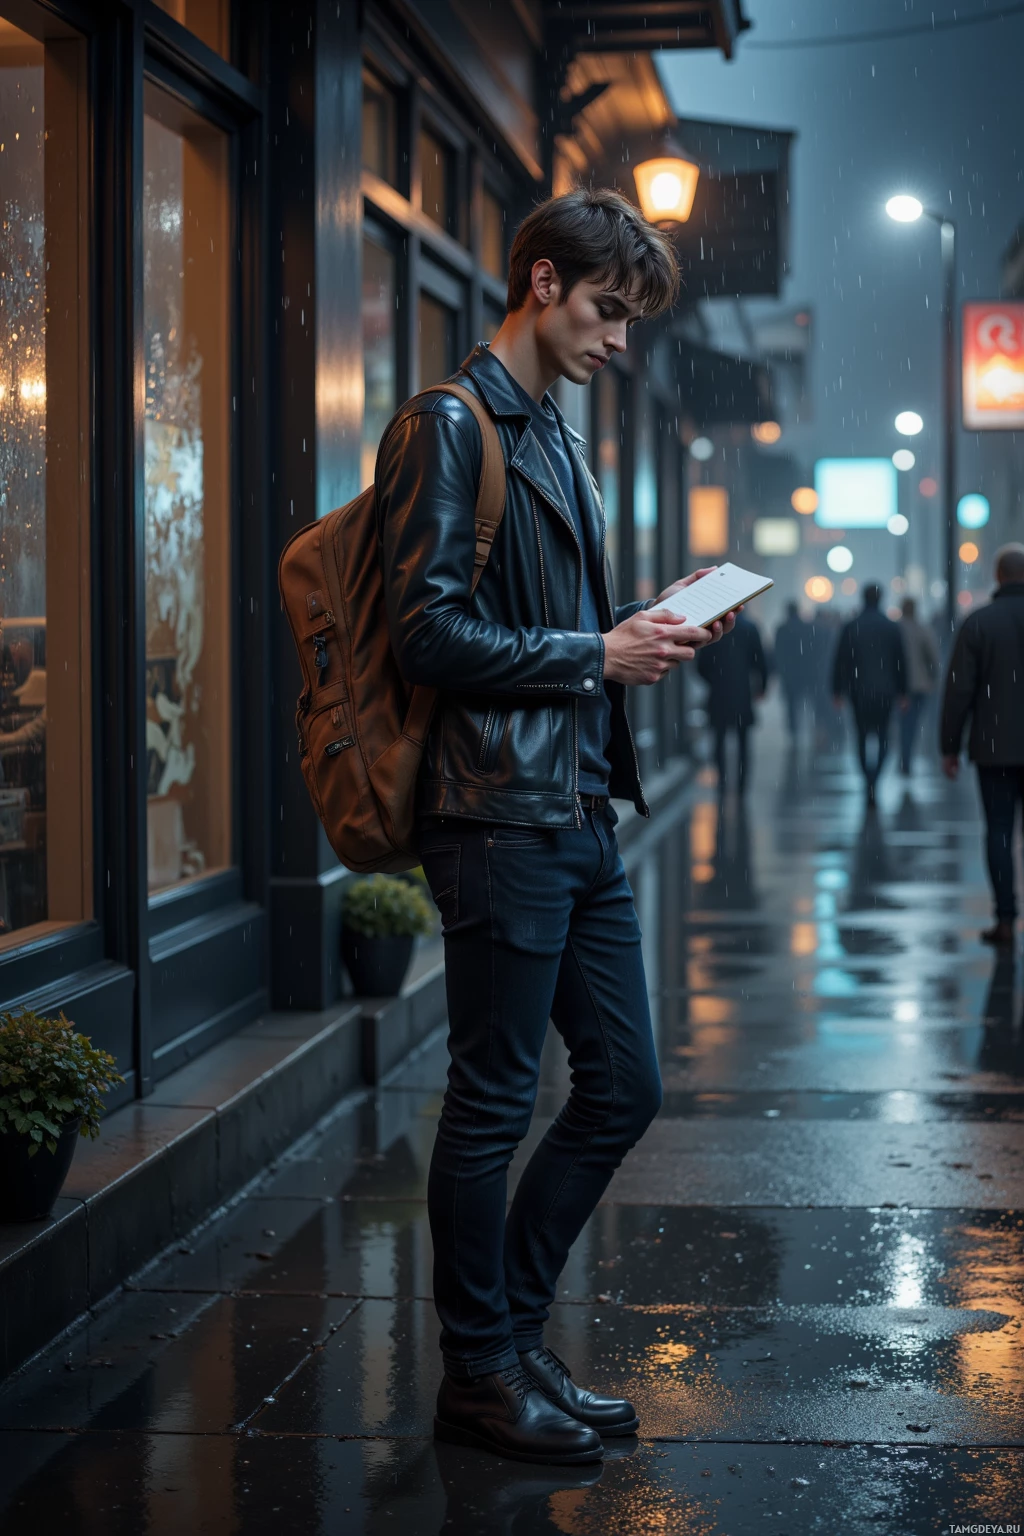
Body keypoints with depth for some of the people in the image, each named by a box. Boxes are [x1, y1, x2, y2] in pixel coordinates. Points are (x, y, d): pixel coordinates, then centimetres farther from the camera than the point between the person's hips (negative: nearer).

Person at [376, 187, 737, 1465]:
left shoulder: (553, 438, 19)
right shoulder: (448, 426, -9)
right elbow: (431, 633, -17)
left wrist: (651, 621, 6)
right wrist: (598, 655, -14)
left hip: (579, 812, 9)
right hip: (500, 817, -9)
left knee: (622, 1087, 12)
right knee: (492, 1105, 0)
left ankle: (507, 1332, 24)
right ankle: (479, 1373, 14)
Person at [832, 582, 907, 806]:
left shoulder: (850, 628, -4)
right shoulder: (892, 628, -1)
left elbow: (840, 662, -2)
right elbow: (900, 663, 2)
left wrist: (837, 691, 3)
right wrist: (902, 691, 8)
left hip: (858, 690, 0)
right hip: (885, 691, 0)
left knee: (862, 736, 10)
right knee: (882, 735, 6)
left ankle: (869, 782, 7)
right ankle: (875, 778, -15)